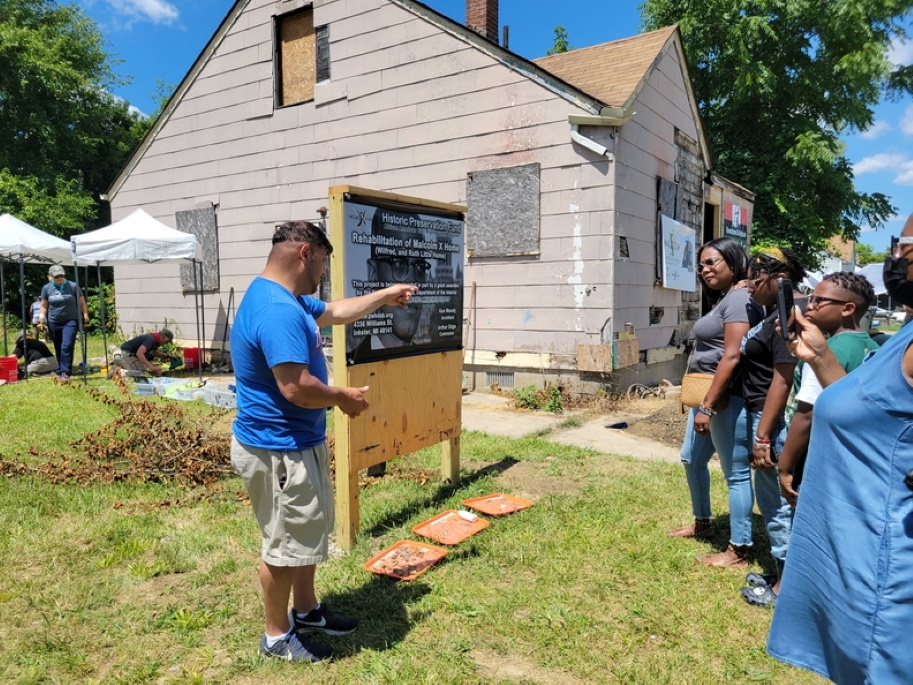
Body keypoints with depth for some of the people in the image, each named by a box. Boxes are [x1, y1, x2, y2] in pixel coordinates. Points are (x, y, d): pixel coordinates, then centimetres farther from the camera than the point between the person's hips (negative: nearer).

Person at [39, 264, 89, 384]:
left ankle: (65, 373, -16)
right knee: (58, 349, 12)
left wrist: (85, 315, -4)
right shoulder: (46, 288, 4)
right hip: (53, 323, 3)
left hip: (70, 321, -3)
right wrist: (42, 316, -4)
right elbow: (44, 305, 11)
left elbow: (81, 302, 3)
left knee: (67, 346, -16)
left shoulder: (73, 286, -2)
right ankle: (61, 370, 26)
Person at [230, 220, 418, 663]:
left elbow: (335, 312, 25)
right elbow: (296, 387, -33)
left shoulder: (286, 299, 8)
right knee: (284, 543, 7)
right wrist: (344, 398, -15)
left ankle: (306, 612, 41)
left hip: (296, 443, 11)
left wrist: (384, 296, 26)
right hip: (279, 450, -11)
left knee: (308, 530, 23)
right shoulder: (279, 310, -28)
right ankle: (276, 636, 28)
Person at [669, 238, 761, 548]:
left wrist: (707, 406, -24)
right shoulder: (723, 299, 16)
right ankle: (702, 523, 40)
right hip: (707, 393, 11)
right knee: (691, 458, 22)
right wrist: (701, 401, 17)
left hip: (725, 397, -11)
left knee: (734, 471, -1)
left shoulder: (739, 299, -15)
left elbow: (732, 357, -23)